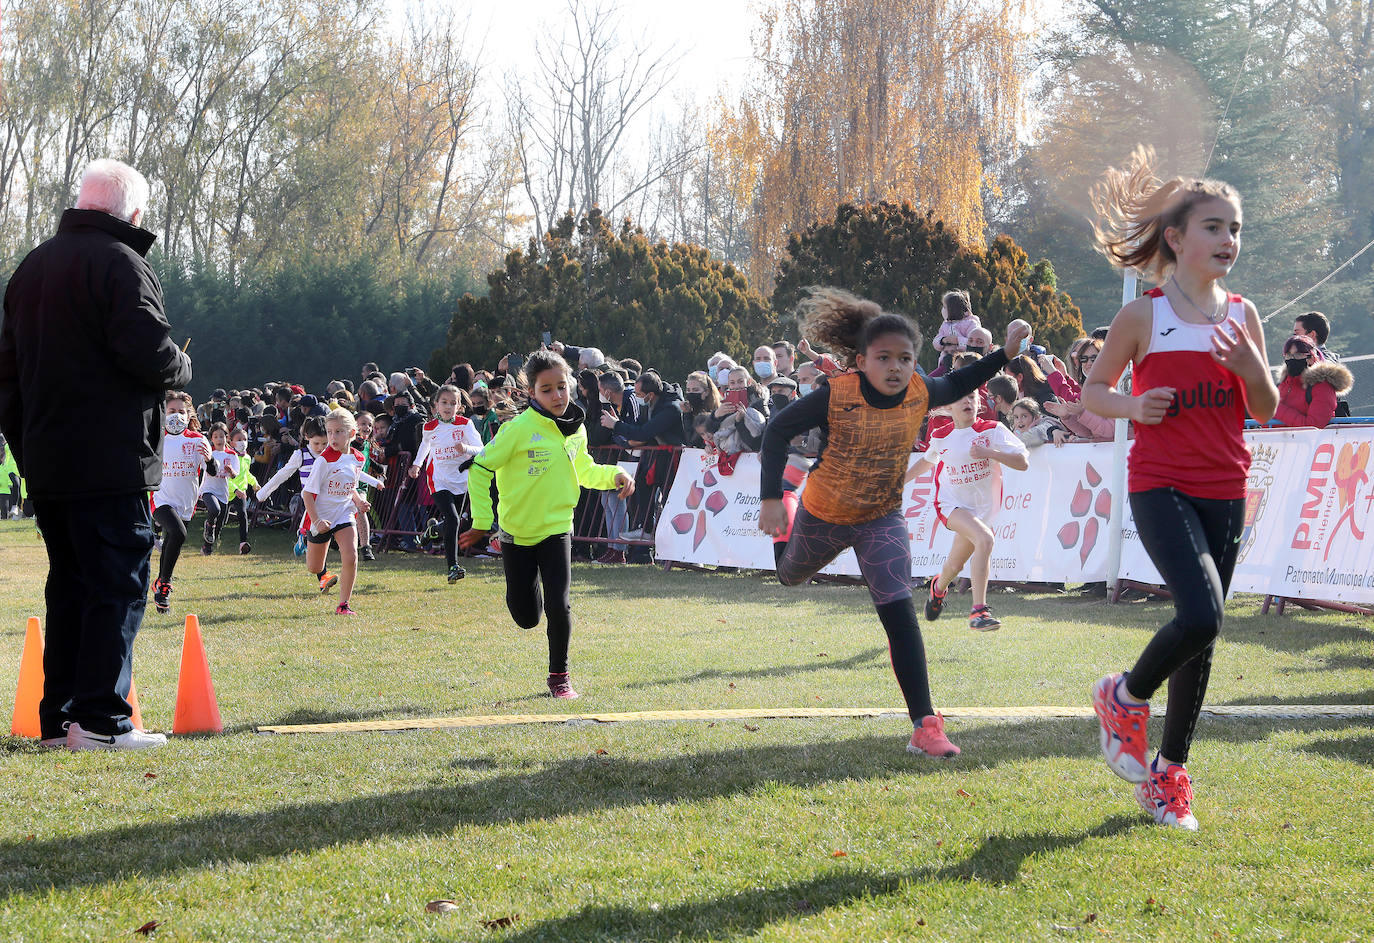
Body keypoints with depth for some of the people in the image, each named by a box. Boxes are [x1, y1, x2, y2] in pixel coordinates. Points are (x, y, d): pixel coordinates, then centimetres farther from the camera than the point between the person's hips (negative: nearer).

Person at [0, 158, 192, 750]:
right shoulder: (120, 262, -11)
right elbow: (151, 355, -20)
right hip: (110, 465, -8)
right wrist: (182, 368, 2)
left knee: (69, 585, 14)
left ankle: (58, 717, 14)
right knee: (118, 584, -4)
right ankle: (100, 718, -8)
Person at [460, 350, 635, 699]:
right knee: (526, 617, 6)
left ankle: (559, 675, 9)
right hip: (516, 532, -2)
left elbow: (583, 471, 19)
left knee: (560, 606, -13)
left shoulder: (576, 429, 0)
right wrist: (481, 522, -13)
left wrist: (613, 475, 0)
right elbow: (480, 470, -11)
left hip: (557, 529, 2)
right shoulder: (519, 429, -17)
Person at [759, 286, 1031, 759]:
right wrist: (771, 499, -25)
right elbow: (778, 430, -19)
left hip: (882, 519, 1)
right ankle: (783, 536, 68)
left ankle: (925, 724, -18)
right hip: (824, 515, -1)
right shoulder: (836, 395, -30)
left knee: (900, 614, -15)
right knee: (791, 576, 29)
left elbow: (956, 385, 6)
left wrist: (1005, 352, -5)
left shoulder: (920, 392, -18)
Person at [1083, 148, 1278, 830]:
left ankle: (1169, 772, 20)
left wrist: (1252, 368, -9)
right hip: (1160, 486, -5)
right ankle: (1126, 697, 7)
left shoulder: (1242, 316, 8)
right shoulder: (1142, 316, -3)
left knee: (1203, 633, 7)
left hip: (1224, 491, 5)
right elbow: (1092, 390, 6)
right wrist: (1132, 406, -15)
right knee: (1200, 616, -23)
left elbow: (1267, 411, 12)